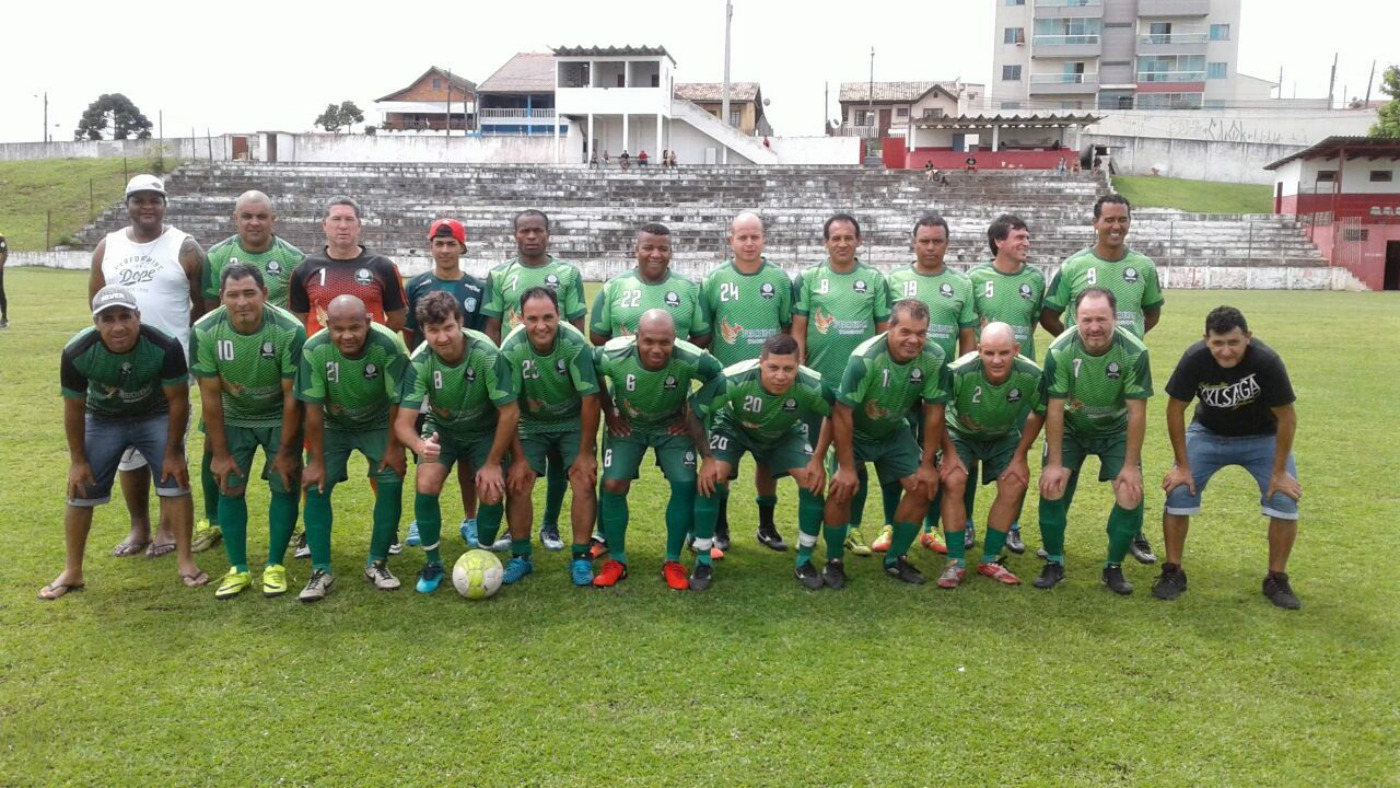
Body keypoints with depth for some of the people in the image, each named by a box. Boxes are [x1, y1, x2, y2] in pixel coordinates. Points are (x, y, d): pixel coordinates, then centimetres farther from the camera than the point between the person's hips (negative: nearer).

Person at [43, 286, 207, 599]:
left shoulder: (165, 347, -32)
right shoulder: (77, 353, -28)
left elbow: (177, 401, -17)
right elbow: (74, 408, -11)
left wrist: (173, 452, -12)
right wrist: (78, 459, -5)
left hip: (156, 416, -1)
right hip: (103, 419, 1)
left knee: (176, 482, -10)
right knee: (80, 492, 1)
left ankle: (186, 562, 2)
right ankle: (72, 573, 18)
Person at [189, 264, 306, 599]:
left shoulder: (289, 331, -29)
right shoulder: (205, 332, -22)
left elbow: (292, 397, -21)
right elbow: (210, 397, -14)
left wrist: (285, 451, -16)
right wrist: (220, 453, -10)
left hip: (279, 418, -2)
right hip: (233, 419, 2)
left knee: (285, 486, -5)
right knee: (229, 488, -2)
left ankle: (275, 566, 9)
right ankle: (238, 569, 11)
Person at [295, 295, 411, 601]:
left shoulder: (389, 344, -33)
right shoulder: (314, 349, -29)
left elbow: (398, 401, -20)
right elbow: (313, 408, -19)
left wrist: (394, 447, -14)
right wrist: (316, 460, -14)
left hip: (379, 424, -1)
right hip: (333, 425, 1)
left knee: (391, 482, -11)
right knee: (316, 487, -9)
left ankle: (377, 563, 6)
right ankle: (321, 571, 1)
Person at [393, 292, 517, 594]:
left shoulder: (486, 354, -33)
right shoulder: (420, 361, -27)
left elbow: (510, 412, -24)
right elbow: (403, 422, -28)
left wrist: (493, 463, -18)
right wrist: (420, 446, -51)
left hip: (485, 430, -1)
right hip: (441, 429, 1)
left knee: (492, 493, -15)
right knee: (426, 486, -19)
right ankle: (433, 563, 3)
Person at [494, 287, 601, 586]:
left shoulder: (576, 345, -28)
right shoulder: (511, 350, -26)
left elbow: (590, 399, -22)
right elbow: (507, 408, -19)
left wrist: (586, 453, -17)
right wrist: (518, 458, -16)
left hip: (573, 422, -1)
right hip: (530, 424, 1)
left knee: (584, 481, -14)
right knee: (517, 483, -10)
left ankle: (581, 557, 1)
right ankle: (520, 557, 9)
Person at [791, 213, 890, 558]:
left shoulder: (875, 280, 5)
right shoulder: (808, 279, 3)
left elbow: (885, 332, 7)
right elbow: (797, 331, 2)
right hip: (817, 384, 0)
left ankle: (853, 528, 20)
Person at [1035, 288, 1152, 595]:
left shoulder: (1134, 352, -26)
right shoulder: (1060, 351, -26)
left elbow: (1137, 412, -18)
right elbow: (1055, 409, -18)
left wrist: (1131, 466, -17)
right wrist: (1054, 463, -18)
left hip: (1116, 430, 0)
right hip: (1070, 428, 0)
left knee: (1131, 494, -14)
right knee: (1052, 486, -16)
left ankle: (1114, 567, 8)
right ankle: (1054, 563, 5)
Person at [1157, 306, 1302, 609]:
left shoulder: (1266, 361, -31)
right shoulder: (1194, 359, -29)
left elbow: (1286, 417, -18)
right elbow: (1175, 410, -15)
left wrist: (1280, 471, -15)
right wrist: (1182, 465, -13)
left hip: (1262, 438, 0)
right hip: (1208, 434, 1)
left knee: (1285, 500, -13)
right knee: (1179, 492, -13)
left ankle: (1277, 579, 8)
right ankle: (1173, 572, 5)